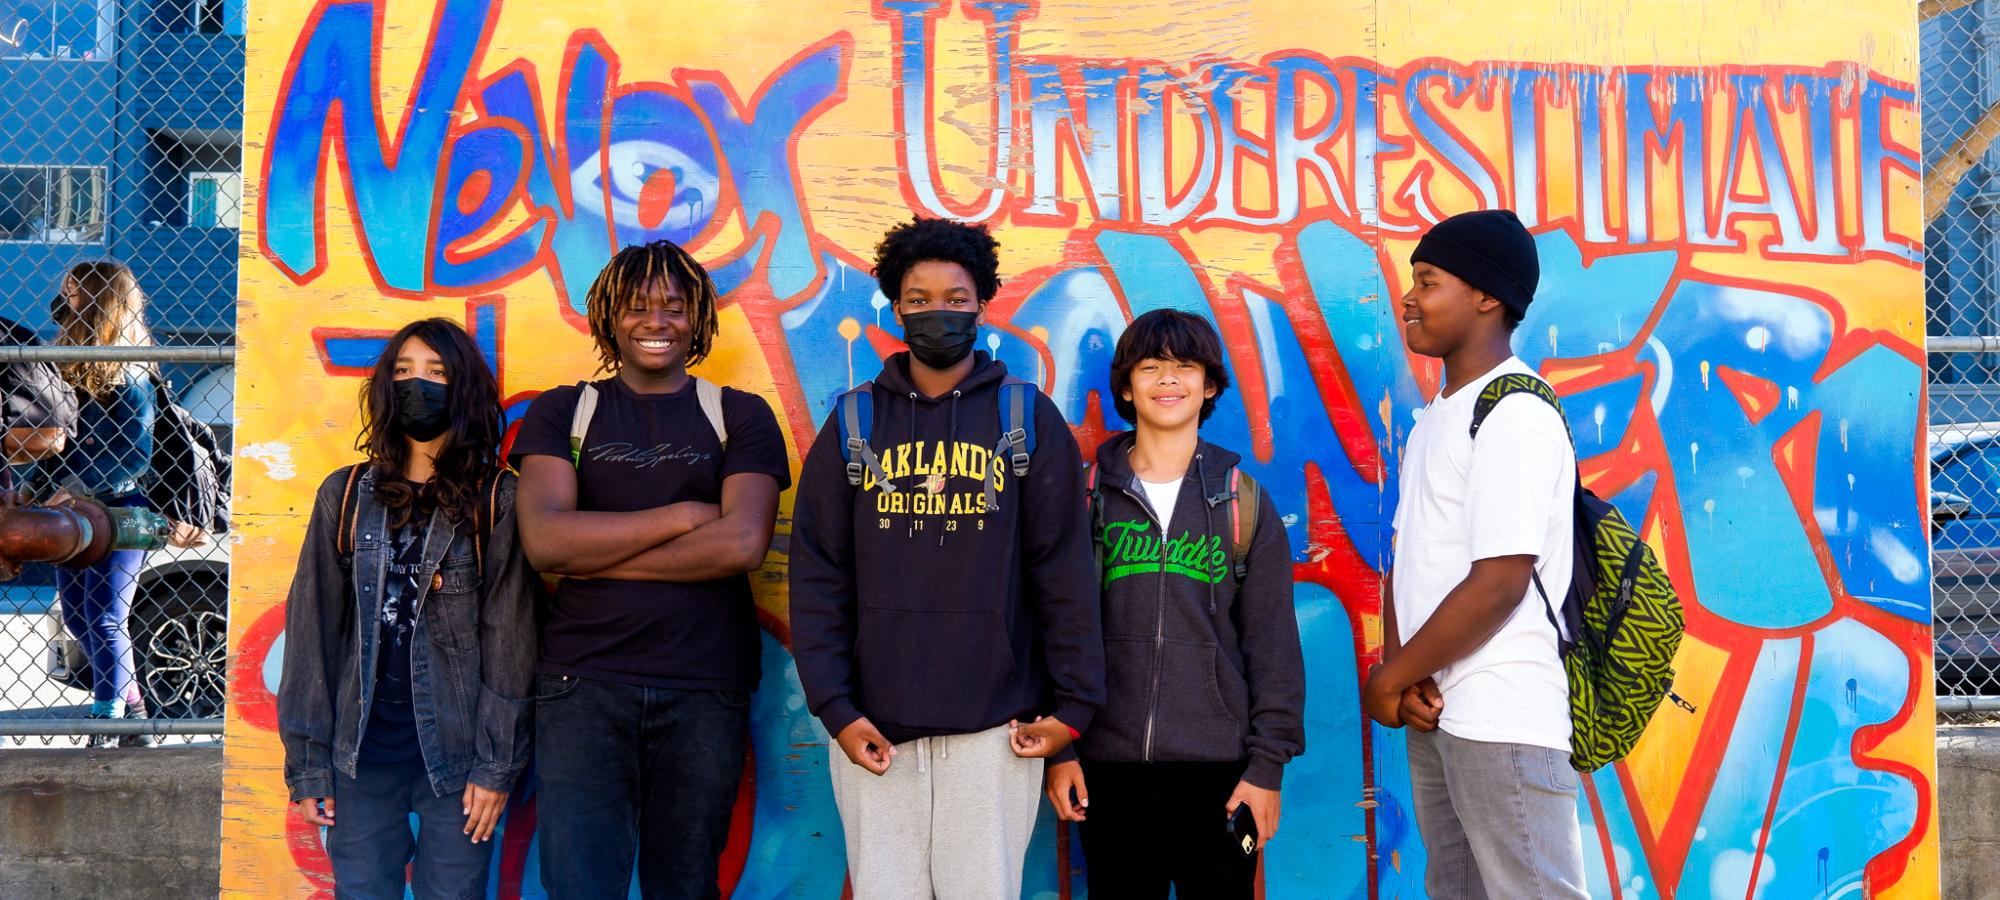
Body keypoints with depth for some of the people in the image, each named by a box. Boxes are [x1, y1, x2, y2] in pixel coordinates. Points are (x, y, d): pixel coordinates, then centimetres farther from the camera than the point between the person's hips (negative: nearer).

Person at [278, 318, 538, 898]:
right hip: (362, 751, 2)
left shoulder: (498, 501, -1)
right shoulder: (345, 494, 6)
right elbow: (312, 627, 6)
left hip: (455, 752, -2)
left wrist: (498, 762, -7)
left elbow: (511, 636, -3)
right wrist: (307, 763, 1)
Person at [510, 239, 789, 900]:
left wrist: (598, 556, -8)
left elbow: (743, 543, -9)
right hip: (584, 681, 0)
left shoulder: (740, 417, 7)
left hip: (706, 689, 0)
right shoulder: (561, 414, 9)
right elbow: (545, 540, -7)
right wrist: (686, 514, -8)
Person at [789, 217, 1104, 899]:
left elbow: (1065, 571, 1)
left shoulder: (1028, 418, 4)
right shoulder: (853, 425, 8)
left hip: (996, 728, -1)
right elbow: (817, 578, 4)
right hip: (874, 729, 1)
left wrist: (1074, 705, -4)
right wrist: (834, 708, -5)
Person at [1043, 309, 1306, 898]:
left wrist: (1268, 762, -2)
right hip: (1108, 769, 0)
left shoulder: (1243, 501, 5)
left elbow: (1272, 643, 3)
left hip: (1217, 770, 0)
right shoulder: (1086, 494, 5)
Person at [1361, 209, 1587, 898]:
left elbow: (1499, 583, -20)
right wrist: (1403, 673, -4)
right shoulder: (1436, 418, 15)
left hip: (1503, 725, -9)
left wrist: (1388, 681, -11)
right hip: (1435, 714, 9)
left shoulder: (1516, 417, -14)